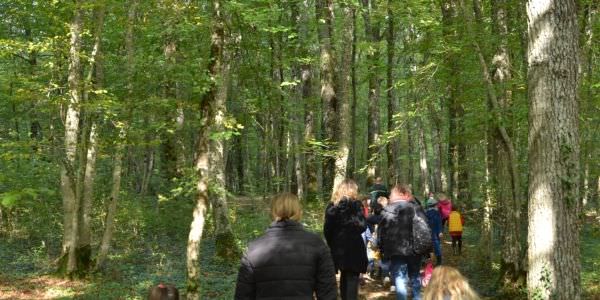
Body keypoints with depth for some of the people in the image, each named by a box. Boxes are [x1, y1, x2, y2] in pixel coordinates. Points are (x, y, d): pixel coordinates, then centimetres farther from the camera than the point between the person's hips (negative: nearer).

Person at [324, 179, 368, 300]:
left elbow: (327, 229, 4)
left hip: (338, 247, 5)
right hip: (353, 247, -5)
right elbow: (362, 226, -14)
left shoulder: (332, 206, 5)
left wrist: (331, 244, 12)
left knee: (344, 277, 19)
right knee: (352, 279, -2)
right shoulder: (355, 205, -7)